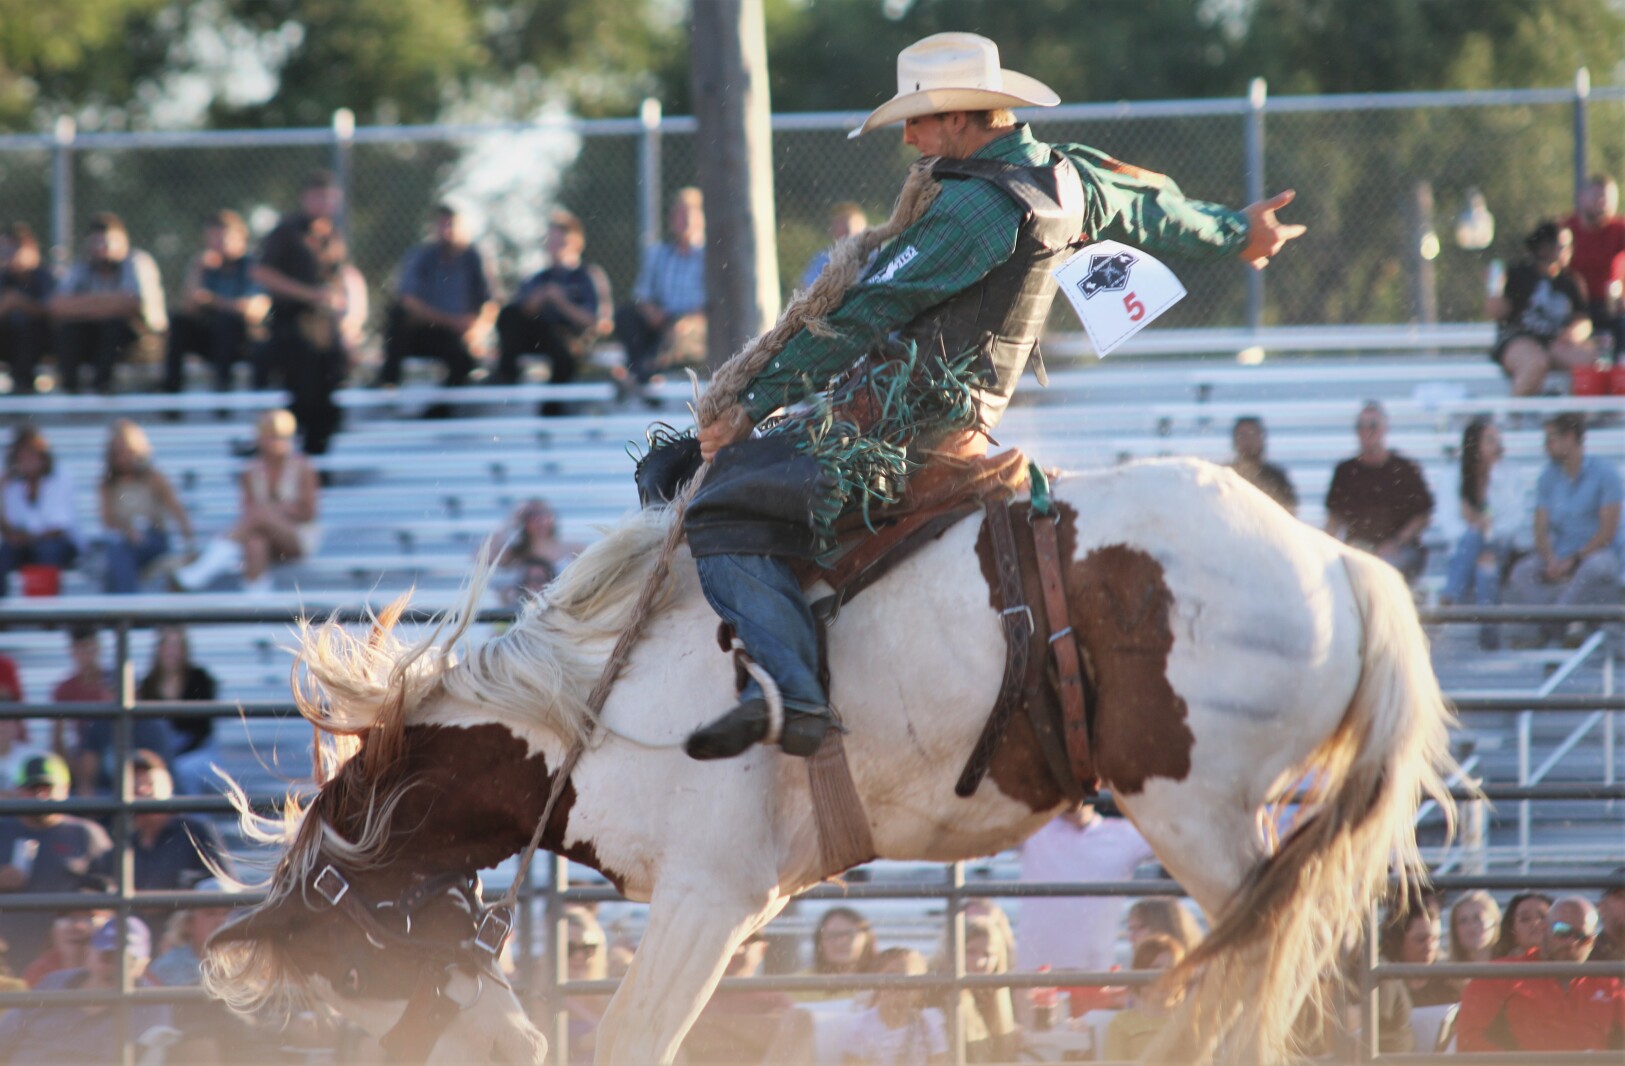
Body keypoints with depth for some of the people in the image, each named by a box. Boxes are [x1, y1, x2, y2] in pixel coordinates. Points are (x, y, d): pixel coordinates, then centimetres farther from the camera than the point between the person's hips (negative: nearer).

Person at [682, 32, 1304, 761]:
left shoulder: (975, 205, -17)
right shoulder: (1064, 176, 11)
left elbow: (861, 318, -16)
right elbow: (1150, 206, 33)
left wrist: (753, 402, -11)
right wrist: (1232, 231, 54)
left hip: (905, 422, -11)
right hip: (964, 420, 11)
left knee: (724, 513, -24)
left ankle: (793, 694, -40)